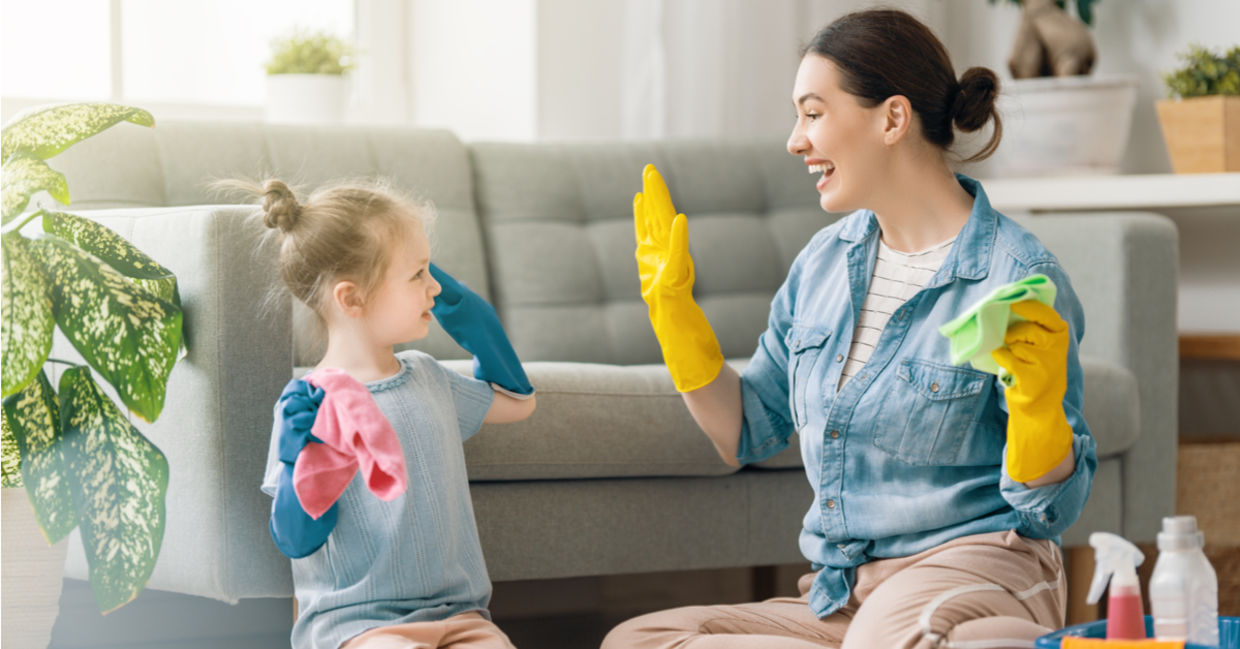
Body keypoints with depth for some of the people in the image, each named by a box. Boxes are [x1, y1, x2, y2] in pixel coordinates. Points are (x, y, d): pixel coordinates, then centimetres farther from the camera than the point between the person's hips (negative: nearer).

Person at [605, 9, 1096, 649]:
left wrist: (1038, 401, -26)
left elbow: (1052, 506, -7)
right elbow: (746, 433, 19)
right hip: (842, 593, 9)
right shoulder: (824, 260, 12)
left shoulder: (1017, 279, -9)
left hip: (974, 570, -8)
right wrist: (673, 310, 12)